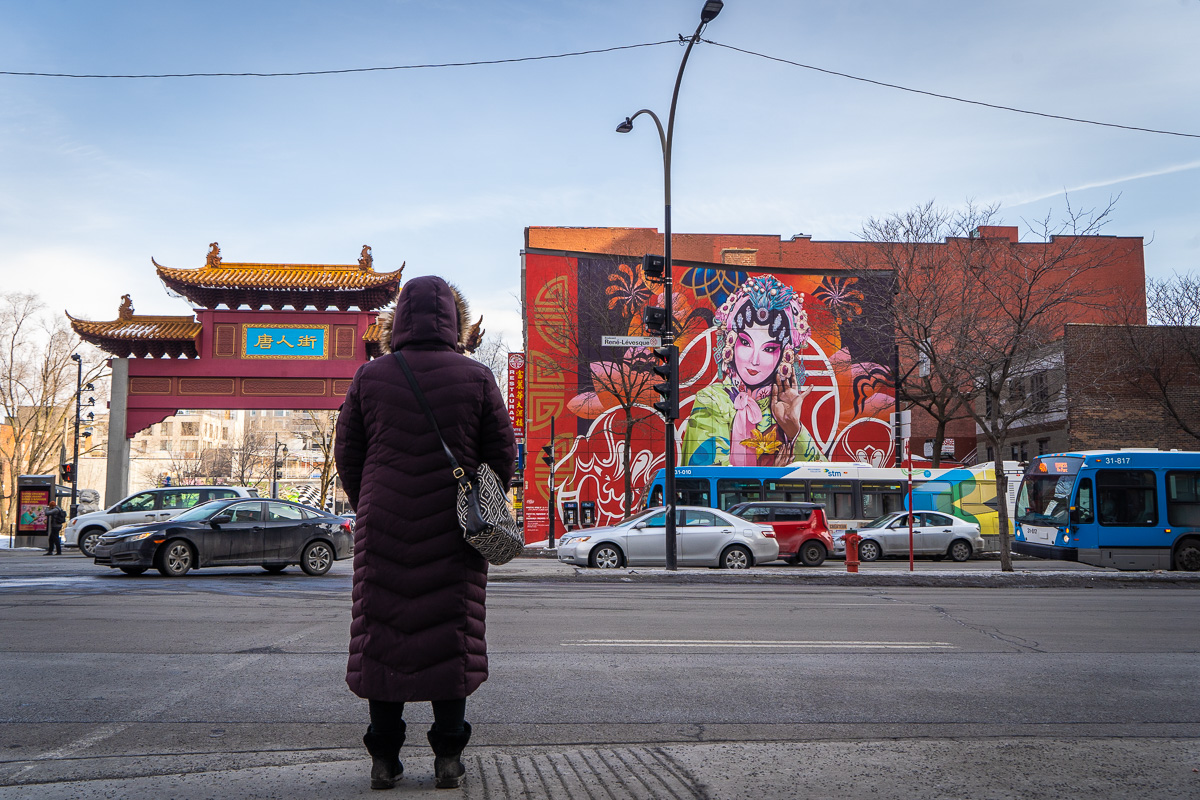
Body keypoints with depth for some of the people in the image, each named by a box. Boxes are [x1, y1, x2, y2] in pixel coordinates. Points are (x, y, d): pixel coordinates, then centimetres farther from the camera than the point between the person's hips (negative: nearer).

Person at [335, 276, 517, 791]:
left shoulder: (370, 377, 1)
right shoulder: (476, 378, -2)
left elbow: (347, 454, 6)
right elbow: (502, 454, 1)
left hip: (383, 530, 1)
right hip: (454, 533, -1)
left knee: (383, 636, 8)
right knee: (451, 638, 6)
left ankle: (384, 759, 13)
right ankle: (448, 757, 11)